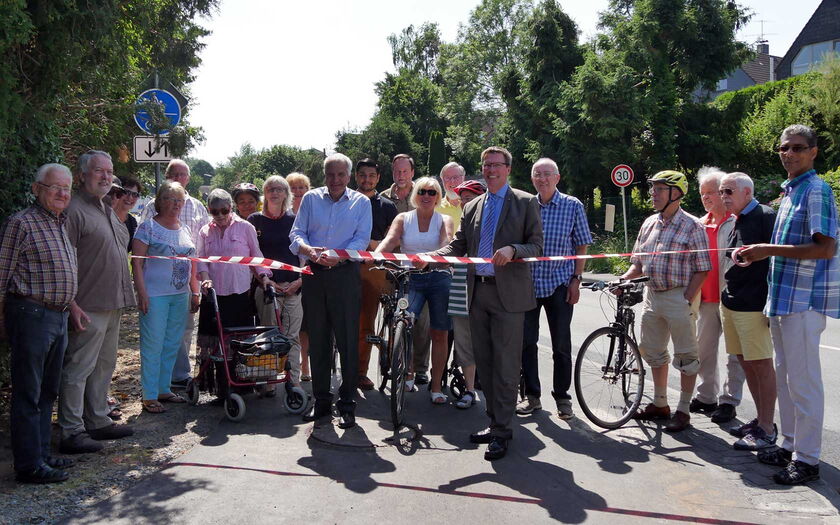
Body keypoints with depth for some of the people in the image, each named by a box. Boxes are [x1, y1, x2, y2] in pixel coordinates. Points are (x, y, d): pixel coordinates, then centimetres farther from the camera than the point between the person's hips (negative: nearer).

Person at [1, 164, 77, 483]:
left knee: (47, 392, 15)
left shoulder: (62, 225, 16)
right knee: (28, 394, -1)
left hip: (58, 317, 8)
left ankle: (42, 454, 25)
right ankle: (29, 465, 7)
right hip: (31, 314, -8)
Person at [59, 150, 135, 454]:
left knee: (104, 366, 15)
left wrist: (123, 297, 20)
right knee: (78, 368, -3)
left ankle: (98, 422, 26)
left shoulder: (107, 212, 18)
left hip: (112, 304, 9)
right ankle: (72, 433, 4)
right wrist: (72, 305, -22)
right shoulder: (74, 210, -11)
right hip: (89, 307, -9)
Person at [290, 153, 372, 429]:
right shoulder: (311, 199, 11)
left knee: (347, 340, -3)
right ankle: (321, 401, 20)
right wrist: (310, 250, -19)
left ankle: (347, 405, 6)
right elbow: (296, 233, 4)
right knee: (317, 340, 8)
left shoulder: (361, 202, 6)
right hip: (314, 274, 3)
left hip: (345, 275, -2)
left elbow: (361, 240, -4)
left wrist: (337, 257, -22)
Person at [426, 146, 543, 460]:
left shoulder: (525, 202, 2)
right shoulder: (472, 207, 17)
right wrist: (433, 256, -8)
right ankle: (494, 422, 23)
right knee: (484, 362, 11)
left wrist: (512, 250, -22)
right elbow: (458, 245, 11)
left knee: (505, 365, -3)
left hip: (508, 293, -5)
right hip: (478, 292, 6)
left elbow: (536, 246, -2)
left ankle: (501, 432, 5)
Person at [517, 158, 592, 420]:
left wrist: (576, 280, -6)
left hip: (559, 283, -2)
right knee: (526, 342, 6)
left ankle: (562, 398, 18)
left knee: (561, 344, 5)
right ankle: (532, 396, 20)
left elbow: (581, 246, 2)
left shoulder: (573, 206, 0)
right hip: (527, 283, 2)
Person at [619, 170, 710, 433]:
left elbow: (701, 269, -10)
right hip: (652, 294, 7)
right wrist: (623, 280, -3)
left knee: (686, 356, 3)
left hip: (680, 296, -7)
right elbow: (638, 262, 14)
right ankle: (660, 404, 30)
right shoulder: (649, 224, 9)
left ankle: (683, 411, 14)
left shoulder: (692, 226, -9)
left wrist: (687, 300, -16)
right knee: (652, 351, 15)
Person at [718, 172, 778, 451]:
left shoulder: (766, 217, -10)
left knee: (761, 364, -2)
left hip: (753, 306, -9)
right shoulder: (737, 222, 16)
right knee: (746, 363, 13)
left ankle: (767, 429, 6)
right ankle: (761, 419, 24)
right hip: (730, 303, 9)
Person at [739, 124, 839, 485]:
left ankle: (807, 460, 6)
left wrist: (770, 249, -19)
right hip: (783, 297, 10)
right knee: (785, 377, 16)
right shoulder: (789, 192, 17)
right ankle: (790, 445, 27)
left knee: (803, 381, -4)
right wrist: (759, 254, 10)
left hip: (804, 300, -10)